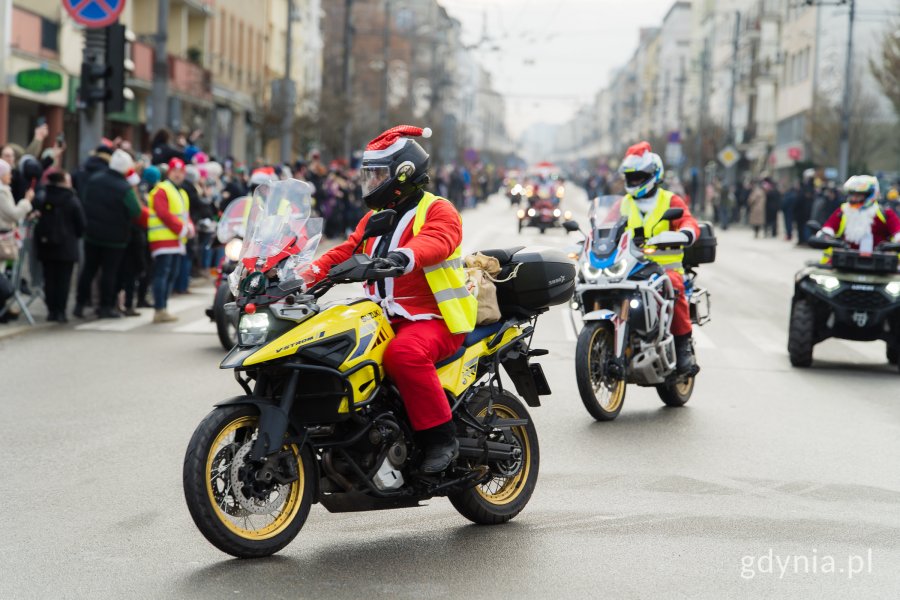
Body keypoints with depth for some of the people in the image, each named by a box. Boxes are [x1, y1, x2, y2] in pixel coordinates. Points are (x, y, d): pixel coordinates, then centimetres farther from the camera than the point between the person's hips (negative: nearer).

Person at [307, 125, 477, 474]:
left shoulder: (439, 211, -6)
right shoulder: (375, 218, 21)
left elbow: (436, 242, -28)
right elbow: (347, 251, 10)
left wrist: (404, 256, -49)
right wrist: (311, 273, -8)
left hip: (433, 318, -8)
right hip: (386, 320, 8)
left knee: (404, 353, -37)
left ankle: (441, 436, -25)